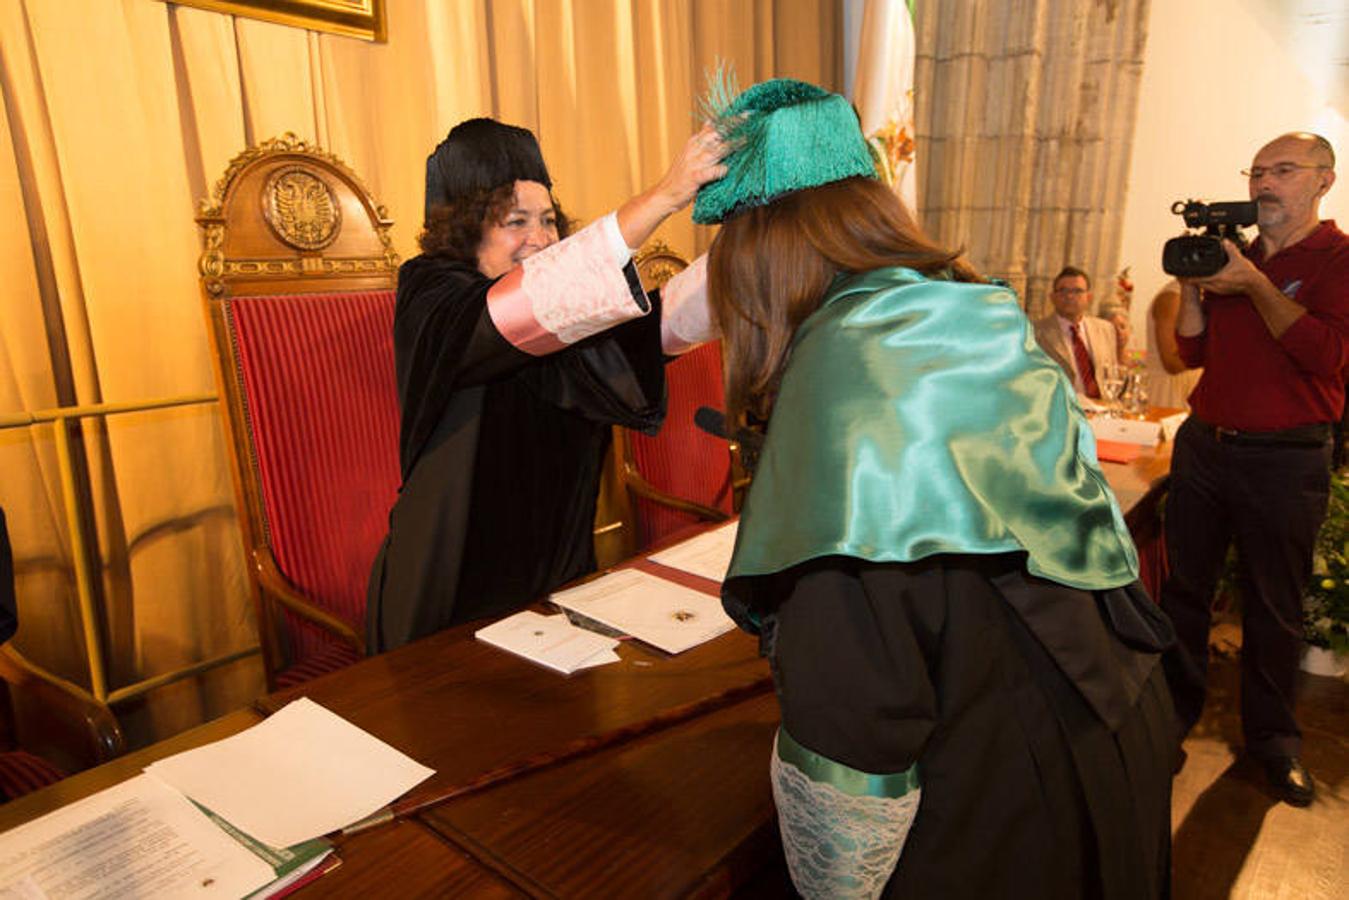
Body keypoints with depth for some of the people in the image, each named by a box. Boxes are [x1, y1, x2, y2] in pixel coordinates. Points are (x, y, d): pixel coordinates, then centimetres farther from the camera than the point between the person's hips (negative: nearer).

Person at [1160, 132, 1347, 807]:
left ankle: (1272, 735, 26)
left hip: (1284, 459, -4)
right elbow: (1193, 352, 10)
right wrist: (1191, 286, -4)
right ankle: (1174, 709, 27)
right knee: (1184, 586, 11)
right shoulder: (1233, 256, 11)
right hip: (1205, 443, 5)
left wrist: (1255, 284, -19)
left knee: (1273, 607, 8)